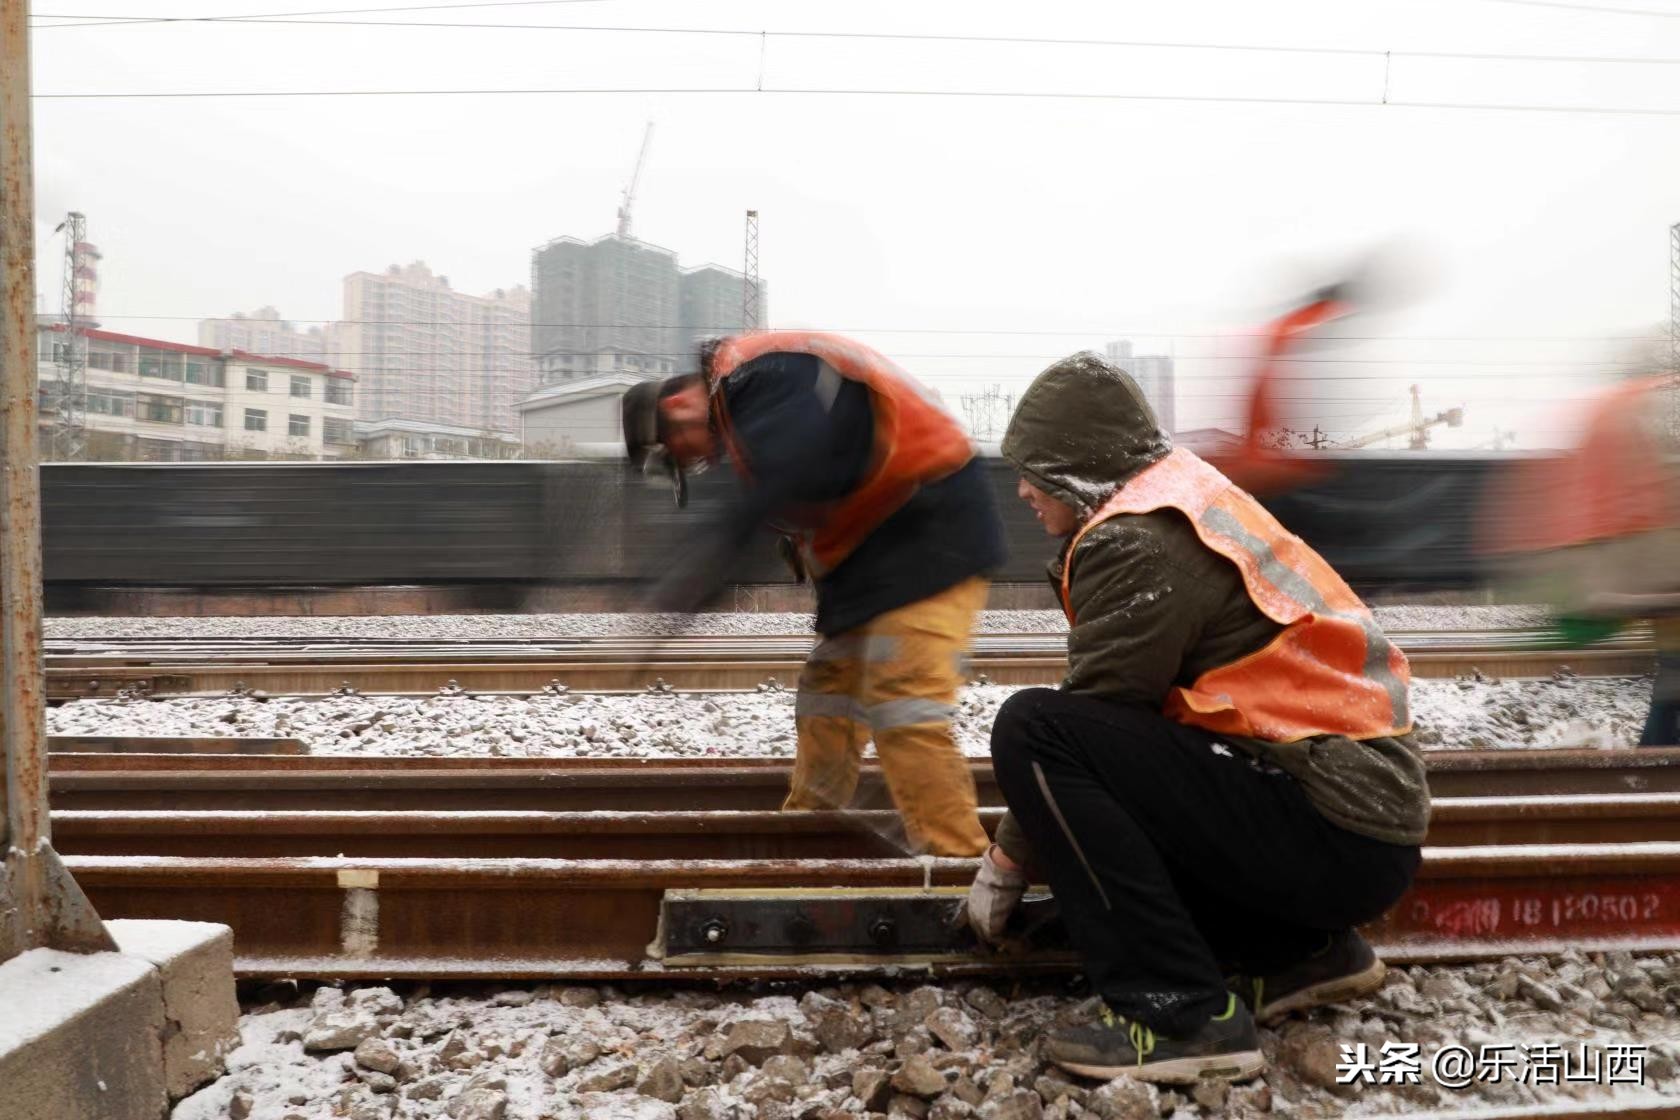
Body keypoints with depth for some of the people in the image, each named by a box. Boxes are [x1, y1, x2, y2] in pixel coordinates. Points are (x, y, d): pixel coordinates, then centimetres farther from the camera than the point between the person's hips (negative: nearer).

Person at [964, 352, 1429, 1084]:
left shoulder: (1139, 542, -14)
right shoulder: (1184, 502, 13)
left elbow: (1082, 721, -12)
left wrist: (1007, 858, 2)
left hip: (1331, 828, -10)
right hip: (1362, 806, 10)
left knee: (1033, 730, -18)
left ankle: (1184, 1011, -13)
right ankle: (1298, 950, 18)